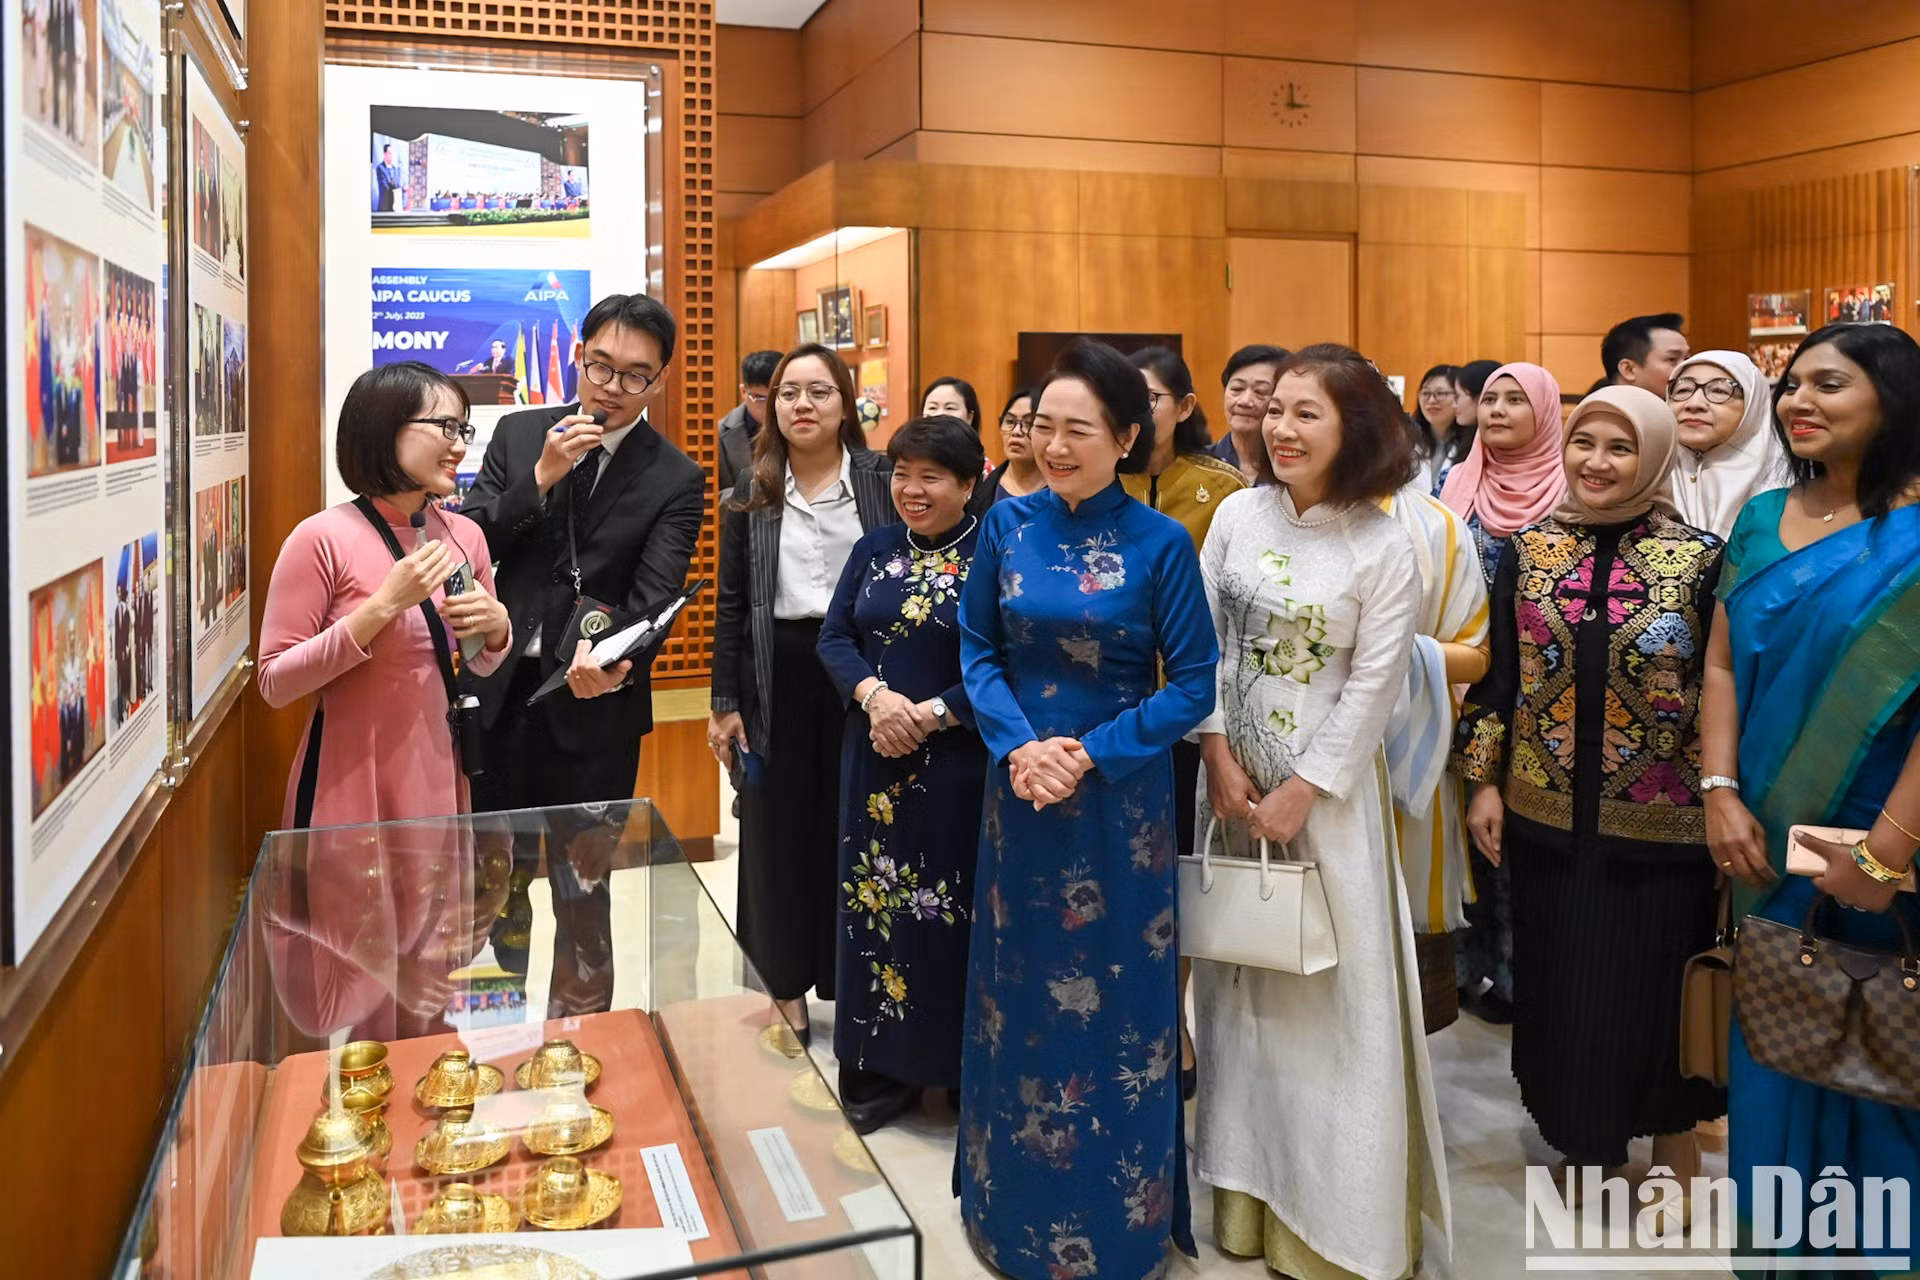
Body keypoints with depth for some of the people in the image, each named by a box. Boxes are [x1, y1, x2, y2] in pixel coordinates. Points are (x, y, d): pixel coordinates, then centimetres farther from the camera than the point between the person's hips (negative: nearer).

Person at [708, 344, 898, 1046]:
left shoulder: (883, 479, -1)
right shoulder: (752, 489, 5)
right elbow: (731, 601, 5)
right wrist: (725, 701, 1)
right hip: (778, 678, 2)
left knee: (854, 829, 7)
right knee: (779, 831, 9)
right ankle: (786, 986, 24)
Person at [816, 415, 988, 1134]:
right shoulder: (874, 550, 10)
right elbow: (834, 637, 5)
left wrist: (932, 714, -17)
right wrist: (875, 696, -13)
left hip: (958, 760, -4)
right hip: (875, 758, 5)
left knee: (953, 907, 2)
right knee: (876, 897, 9)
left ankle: (964, 1063, 19)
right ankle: (882, 1062, 22)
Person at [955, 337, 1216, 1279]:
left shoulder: (1160, 543, -10)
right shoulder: (1006, 524, 0)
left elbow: (1193, 684, -8)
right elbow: (977, 649, 3)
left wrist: (1093, 754, -17)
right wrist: (1017, 746, -13)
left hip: (1120, 801, -3)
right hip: (1019, 793, 3)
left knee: (1117, 1000, 8)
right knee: (1019, 992, 15)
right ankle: (1015, 1200, 36)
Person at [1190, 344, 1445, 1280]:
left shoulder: (1383, 548, -10)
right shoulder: (1238, 514, 1)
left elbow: (1372, 690, -11)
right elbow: (1203, 641, 3)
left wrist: (1298, 794, -12)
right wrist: (1218, 757, -4)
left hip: (1327, 782, -4)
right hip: (1235, 772, 4)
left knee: (1331, 984, 2)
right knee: (1242, 973, 11)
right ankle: (1249, 1194, 27)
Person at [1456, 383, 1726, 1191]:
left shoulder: (1700, 559, -6)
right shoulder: (1529, 550, 2)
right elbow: (1497, 675, 5)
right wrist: (1483, 781, 3)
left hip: (1660, 821, -2)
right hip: (1548, 813, 3)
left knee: (1657, 979, 10)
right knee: (1564, 979, 14)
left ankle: (1676, 1152, 31)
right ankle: (1587, 1140, 35)